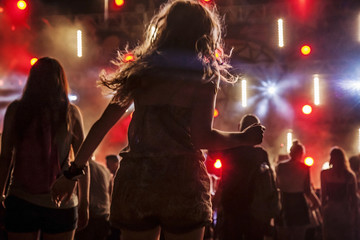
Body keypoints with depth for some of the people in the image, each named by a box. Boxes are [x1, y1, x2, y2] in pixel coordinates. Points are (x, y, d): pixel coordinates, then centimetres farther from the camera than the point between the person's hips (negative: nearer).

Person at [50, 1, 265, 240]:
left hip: (135, 181, 4)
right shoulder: (203, 76, -1)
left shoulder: (141, 71, 12)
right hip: (182, 183, -4)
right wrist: (244, 138, 6)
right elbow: (202, 138, -10)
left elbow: (103, 124, 10)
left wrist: (74, 172, 14)